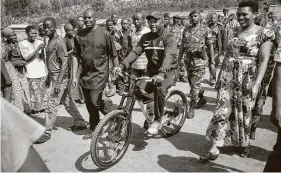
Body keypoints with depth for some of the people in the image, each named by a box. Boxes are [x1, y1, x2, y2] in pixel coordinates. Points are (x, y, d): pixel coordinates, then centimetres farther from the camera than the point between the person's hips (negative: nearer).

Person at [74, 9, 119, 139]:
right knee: (89, 104, 11)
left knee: (95, 101, -15)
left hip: (100, 73, -5)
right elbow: (77, 56, 12)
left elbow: (114, 55, -4)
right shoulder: (79, 35, 4)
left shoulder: (104, 34, -7)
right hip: (85, 74, 5)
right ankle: (93, 130, 27)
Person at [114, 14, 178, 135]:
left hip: (167, 71, -5)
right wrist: (122, 65, -26)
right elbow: (135, 52, -9)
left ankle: (157, 120, -15)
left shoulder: (169, 38, -12)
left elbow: (168, 56, -29)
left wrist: (161, 73, -47)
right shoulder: (145, 37, 3)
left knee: (160, 89, -33)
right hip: (152, 70, 5)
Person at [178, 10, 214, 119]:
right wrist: (179, 59, 10)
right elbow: (182, 45, 12)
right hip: (188, 60, 6)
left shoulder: (206, 30, -4)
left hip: (200, 60, -5)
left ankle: (191, 108, 3)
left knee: (195, 84, -7)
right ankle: (201, 99, 39)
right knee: (192, 83, 16)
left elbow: (210, 46, -2)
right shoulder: (186, 30, 9)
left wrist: (212, 60, -4)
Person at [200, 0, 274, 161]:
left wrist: (257, 84, -17)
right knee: (222, 111, -1)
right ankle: (215, 148, 4)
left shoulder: (263, 34, -6)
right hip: (228, 77, 3)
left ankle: (244, 144, 34)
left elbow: (263, 61, -9)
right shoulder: (235, 30, 8)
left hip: (247, 79, -3)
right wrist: (220, 75, 11)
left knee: (244, 113, 10)